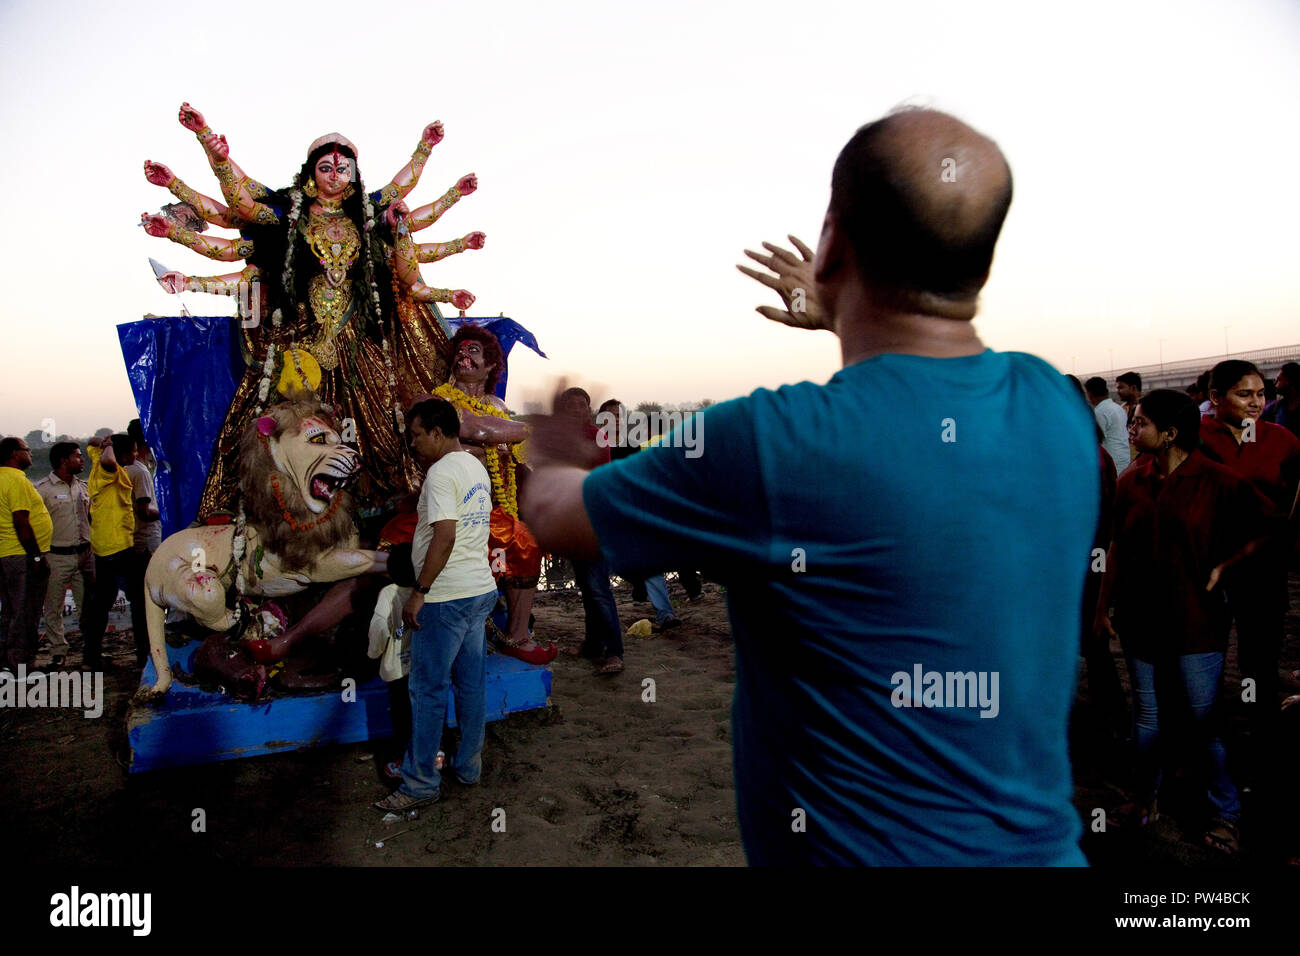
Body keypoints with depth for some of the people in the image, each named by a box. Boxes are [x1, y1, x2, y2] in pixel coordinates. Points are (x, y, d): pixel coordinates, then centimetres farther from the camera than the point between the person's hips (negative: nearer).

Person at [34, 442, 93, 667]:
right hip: (57, 557, -5)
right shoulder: (43, 488, -7)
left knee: (88, 605, 8)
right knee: (54, 607, 2)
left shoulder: (82, 486, 11)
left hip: (85, 553, 5)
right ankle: (58, 652, 12)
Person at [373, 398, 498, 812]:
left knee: (428, 689, 0)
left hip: (446, 597, -9)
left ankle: (421, 782, 9)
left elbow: (444, 536, -24)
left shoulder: (441, 473, -15)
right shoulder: (477, 468, 14)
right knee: (470, 683, 15)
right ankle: (469, 766, 26)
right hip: (481, 590, 9)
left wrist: (418, 592, -19)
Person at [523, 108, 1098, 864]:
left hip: (857, 844, -6)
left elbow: (552, 514, -11)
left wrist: (548, 451, 10)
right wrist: (844, 318, 28)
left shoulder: (773, 442, -29)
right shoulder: (1060, 406, -9)